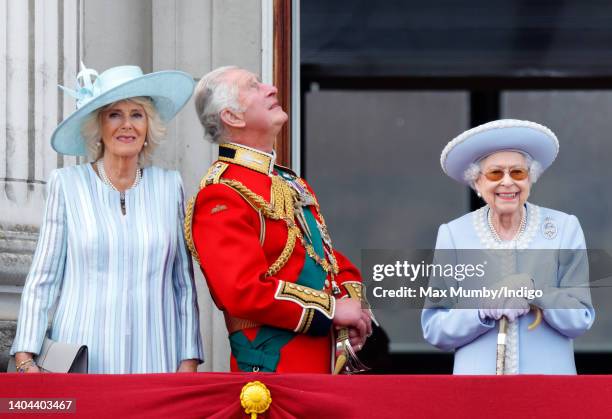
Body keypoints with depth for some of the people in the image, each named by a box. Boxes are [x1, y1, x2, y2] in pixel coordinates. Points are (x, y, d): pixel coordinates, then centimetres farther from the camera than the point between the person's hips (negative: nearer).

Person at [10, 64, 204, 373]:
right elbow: (42, 280, 2)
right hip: (80, 367, -1)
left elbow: (185, 284, 11)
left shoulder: (169, 186, 8)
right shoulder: (67, 184, 3)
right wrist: (25, 359, -7)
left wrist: (188, 362, 3)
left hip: (155, 361, 2)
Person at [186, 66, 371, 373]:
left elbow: (330, 258, 23)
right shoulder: (220, 197, -12)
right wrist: (332, 310, -17)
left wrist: (352, 305, 1)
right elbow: (243, 292, -22)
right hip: (274, 366, -8)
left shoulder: (291, 183, 17)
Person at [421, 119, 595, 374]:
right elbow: (433, 329, 0)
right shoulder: (452, 234, 3)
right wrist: (484, 308, -16)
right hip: (477, 373, 0)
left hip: (549, 372, 0)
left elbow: (581, 319, 0)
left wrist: (533, 291, -15)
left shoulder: (564, 229, 3)